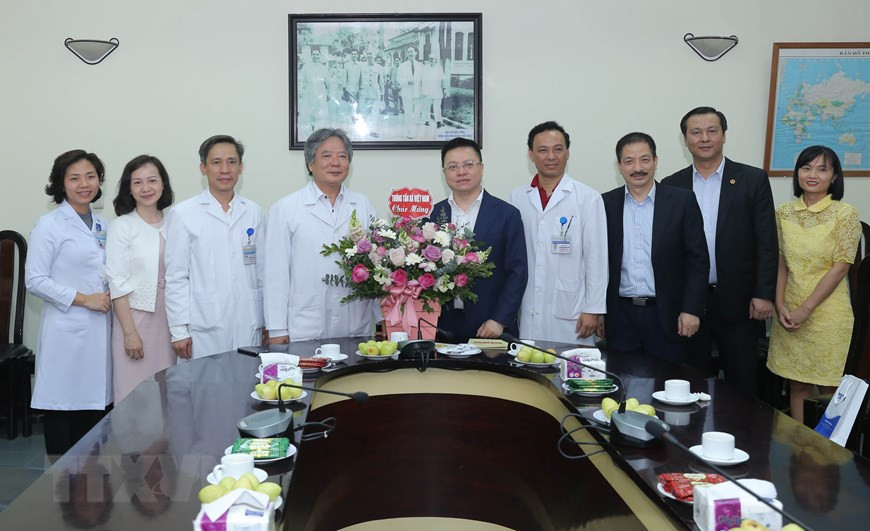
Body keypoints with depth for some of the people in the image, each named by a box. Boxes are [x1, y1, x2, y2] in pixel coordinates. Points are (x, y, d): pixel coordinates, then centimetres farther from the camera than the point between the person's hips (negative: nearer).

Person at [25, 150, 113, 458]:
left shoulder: (103, 226, 14)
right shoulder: (49, 225, -4)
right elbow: (34, 280, -9)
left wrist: (111, 298, 4)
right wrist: (83, 299, -13)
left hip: (100, 329, 5)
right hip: (67, 332, -5)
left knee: (97, 404, 7)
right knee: (63, 407, 1)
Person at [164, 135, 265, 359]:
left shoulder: (253, 212, 8)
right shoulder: (183, 213, -1)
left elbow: (262, 271, 10)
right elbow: (176, 277, -2)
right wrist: (179, 330, -5)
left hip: (248, 328, 3)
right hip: (203, 330, -3)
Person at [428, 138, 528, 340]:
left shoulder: (506, 214, 0)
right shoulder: (433, 214, 6)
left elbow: (517, 272, -2)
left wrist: (500, 320, -9)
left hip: (490, 328, -1)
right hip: (443, 325, 2)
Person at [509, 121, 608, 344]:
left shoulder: (588, 198, -2)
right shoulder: (517, 198, 7)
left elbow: (596, 258, -3)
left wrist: (593, 310, -5)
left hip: (570, 314, -2)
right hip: (526, 312, 3)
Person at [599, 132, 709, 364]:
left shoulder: (682, 201, -1)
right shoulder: (606, 204, 4)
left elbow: (698, 259, -1)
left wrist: (691, 309, -7)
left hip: (667, 316, -1)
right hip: (620, 316, 1)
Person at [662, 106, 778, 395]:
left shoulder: (753, 180, 0)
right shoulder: (671, 185, 5)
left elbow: (766, 242, -2)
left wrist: (764, 294, -8)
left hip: (738, 301, -1)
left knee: (742, 383, 7)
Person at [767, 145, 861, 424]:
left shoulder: (845, 213, -7)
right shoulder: (785, 212, 5)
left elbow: (840, 267, -11)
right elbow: (781, 263, 7)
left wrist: (805, 309, -13)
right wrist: (780, 305, -5)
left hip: (827, 312, -4)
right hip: (789, 313, 4)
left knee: (829, 389, 6)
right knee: (797, 385, 11)